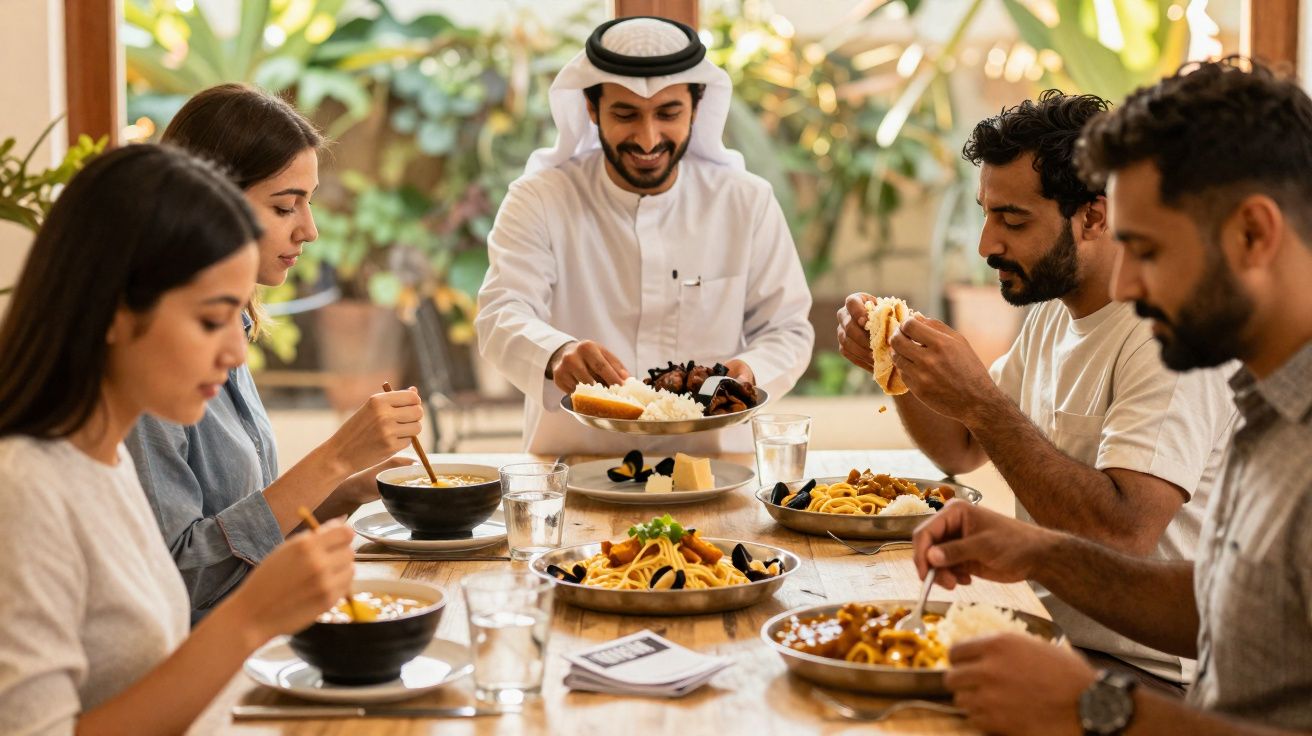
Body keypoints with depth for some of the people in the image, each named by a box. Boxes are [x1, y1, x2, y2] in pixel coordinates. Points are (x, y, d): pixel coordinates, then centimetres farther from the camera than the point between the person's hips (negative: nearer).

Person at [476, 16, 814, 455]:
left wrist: (750, 373, -18)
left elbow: (787, 329, 6)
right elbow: (502, 317, -13)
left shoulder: (747, 202, 4)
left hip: (710, 461, 1)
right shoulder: (538, 201, -1)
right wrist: (557, 355, -37)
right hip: (571, 461, 0)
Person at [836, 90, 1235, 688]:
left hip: (1148, 676, -8)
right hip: (1049, 632, 8)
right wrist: (897, 368, 2)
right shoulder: (1052, 314, 11)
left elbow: (1123, 536, -29)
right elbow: (961, 450, 20)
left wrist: (983, 402, -28)